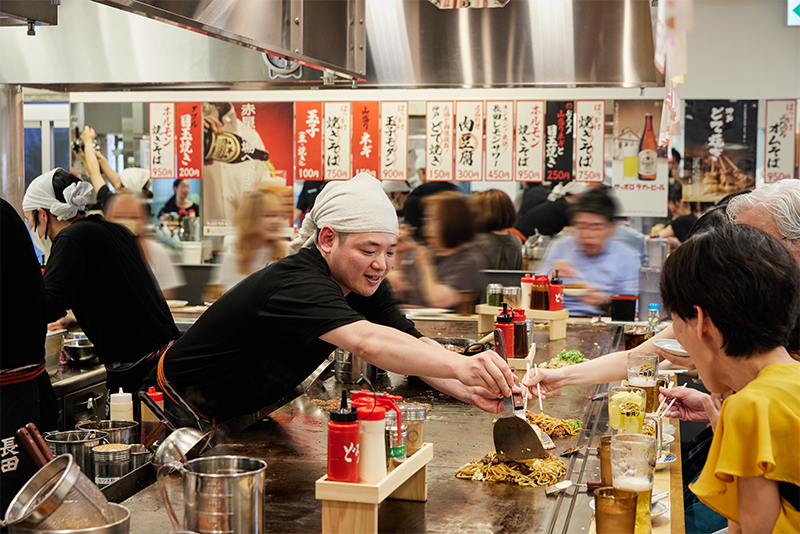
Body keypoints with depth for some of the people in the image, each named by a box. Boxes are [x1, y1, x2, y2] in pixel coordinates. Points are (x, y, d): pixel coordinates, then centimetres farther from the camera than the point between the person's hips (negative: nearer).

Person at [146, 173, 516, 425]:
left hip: (247, 411, 7)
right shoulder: (296, 284, -35)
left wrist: (469, 391, -34)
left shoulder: (365, 286, -8)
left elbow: (416, 346, -15)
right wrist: (459, 366, -63)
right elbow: (365, 342, -51)